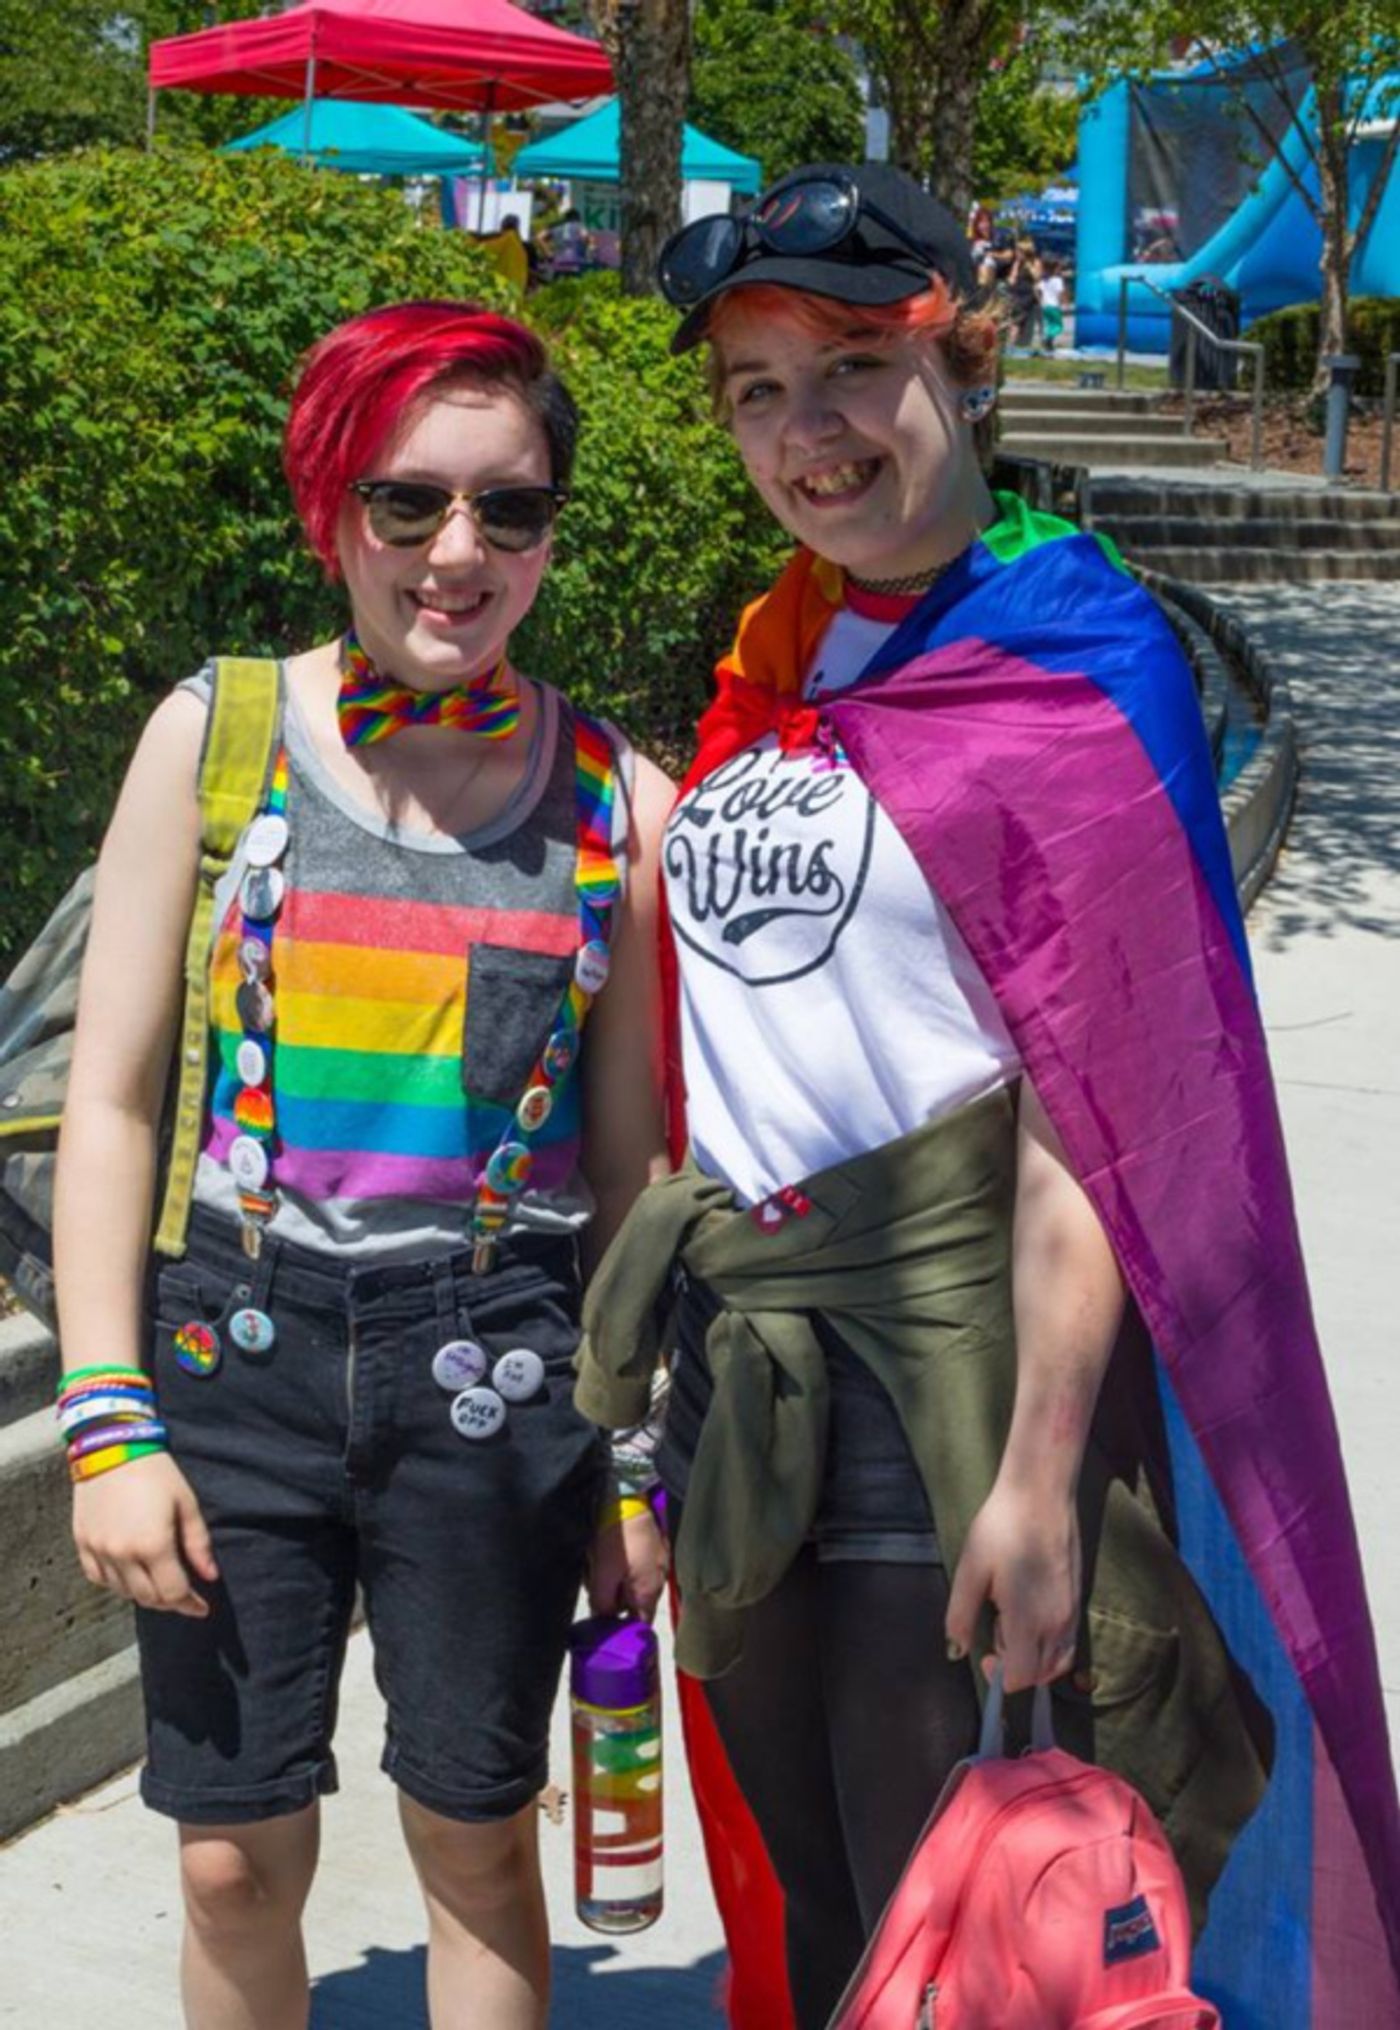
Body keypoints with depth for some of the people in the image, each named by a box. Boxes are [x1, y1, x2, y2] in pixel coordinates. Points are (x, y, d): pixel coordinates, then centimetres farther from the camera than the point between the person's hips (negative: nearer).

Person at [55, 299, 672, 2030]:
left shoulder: (614, 802, 0)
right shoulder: (214, 736, -1)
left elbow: (627, 1151, 6)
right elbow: (113, 1100, 0)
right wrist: (108, 1421, -5)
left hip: (492, 1370, 0)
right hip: (237, 1349, 0)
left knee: (478, 1838, 12)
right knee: (236, 1858, 8)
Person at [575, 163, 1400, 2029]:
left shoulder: (1073, 663, -10)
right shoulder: (772, 660, 10)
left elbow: (1092, 1104, -16)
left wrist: (1040, 1474, -20)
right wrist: (678, 1363, 14)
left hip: (949, 1353, -7)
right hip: (740, 1360, 7)